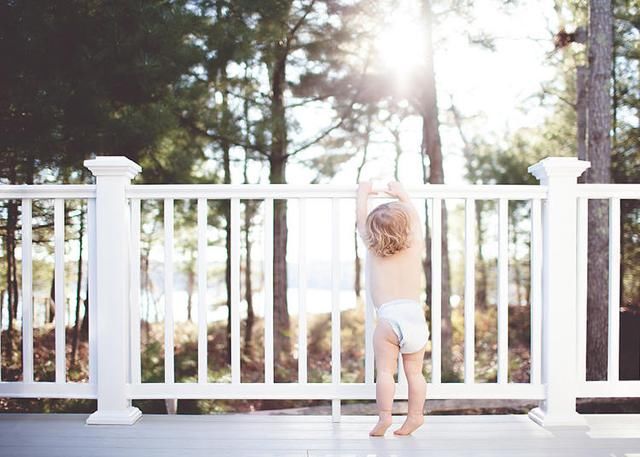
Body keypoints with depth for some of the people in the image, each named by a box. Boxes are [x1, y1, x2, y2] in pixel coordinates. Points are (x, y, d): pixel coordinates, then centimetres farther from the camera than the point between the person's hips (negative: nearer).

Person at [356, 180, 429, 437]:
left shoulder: (373, 250, 7)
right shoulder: (415, 249, 11)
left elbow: (361, 220, 21)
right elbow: (415, 219, 30)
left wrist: (363, 193, 35)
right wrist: (402, 195, 41)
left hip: (388, 317, -3)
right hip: (416, 316, 3)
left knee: (385, 370, -1)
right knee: (414, 372, 8)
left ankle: (384, 416, -6)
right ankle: (415, 416, 10)